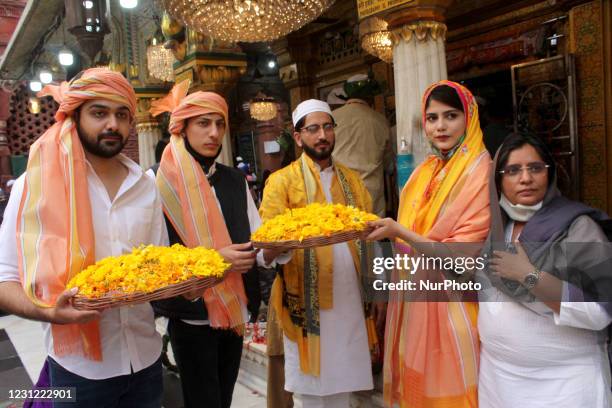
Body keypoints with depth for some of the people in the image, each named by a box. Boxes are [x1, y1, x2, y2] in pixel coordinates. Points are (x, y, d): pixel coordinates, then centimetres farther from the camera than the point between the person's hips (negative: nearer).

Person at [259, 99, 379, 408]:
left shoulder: (351, 179, 12)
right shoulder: (282, 181, -3)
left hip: (349, 294, 4)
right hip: (308, 296, -4)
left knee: (342, 378, 15)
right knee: (313, 379, 9)